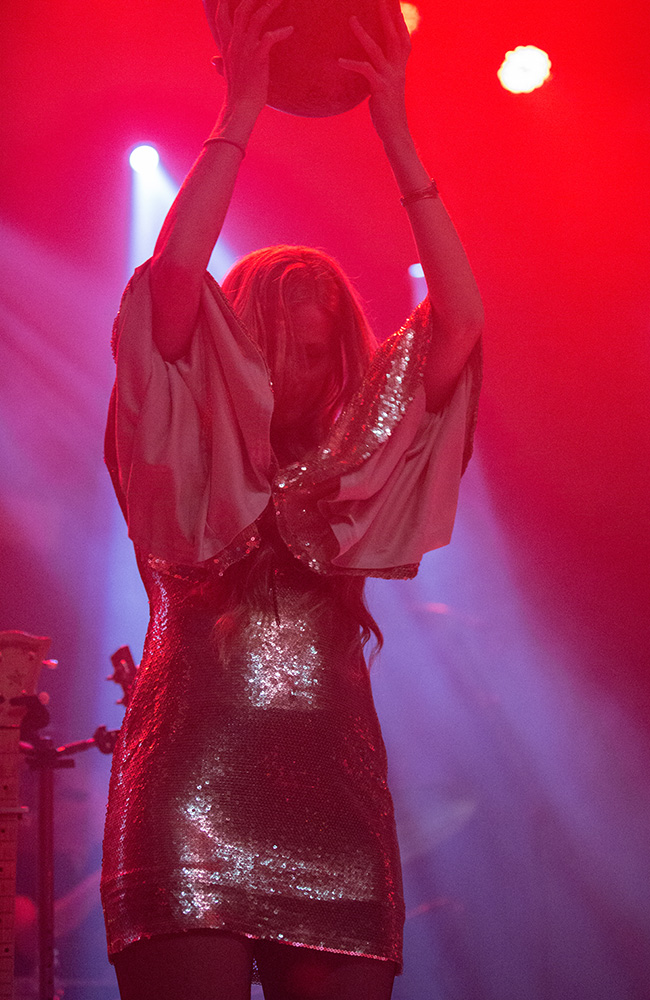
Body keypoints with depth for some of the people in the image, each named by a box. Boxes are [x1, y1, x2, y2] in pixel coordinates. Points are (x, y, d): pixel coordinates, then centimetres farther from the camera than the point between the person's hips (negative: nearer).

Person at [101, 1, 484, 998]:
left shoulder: (361, 457, 18)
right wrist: (238, 112, -2)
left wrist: (396, 135, 5)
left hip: (336, 797, 3)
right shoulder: (192, 448, 12)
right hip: (196, 789, -3)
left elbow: (459, 319, 8)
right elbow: (174, 277, -3)